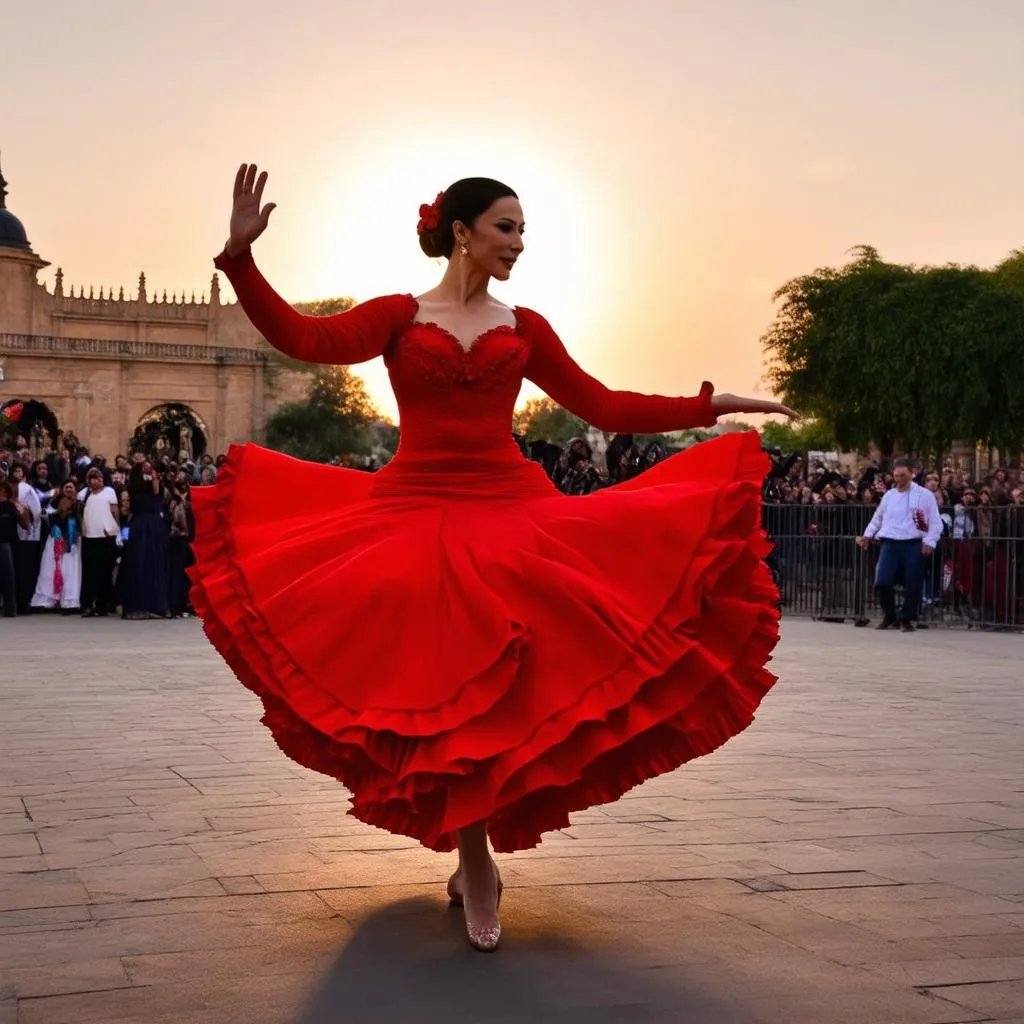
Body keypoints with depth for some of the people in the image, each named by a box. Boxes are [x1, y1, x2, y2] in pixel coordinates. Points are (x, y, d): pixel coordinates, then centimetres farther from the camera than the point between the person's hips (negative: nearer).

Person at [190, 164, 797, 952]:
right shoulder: (398, 317, 4)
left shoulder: (524, 328, 11)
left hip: (511, 514, 2)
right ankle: (476, 863, 16)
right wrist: (240, 254, -24)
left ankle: (475, 858, 14)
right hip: (415, 516, -2)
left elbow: (605, 409, 11)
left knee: (506, 690, -8)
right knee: (442, 693, -2)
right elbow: (303, 338, -12)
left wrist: (709, 406, 8)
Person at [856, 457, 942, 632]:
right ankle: (890, 617, 10)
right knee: (882, 582, -10)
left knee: (912, 584, -2)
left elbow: (935, 523, 1)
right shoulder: (889, 496, 13)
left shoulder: (925, 495, 1)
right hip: (890, 544, 2)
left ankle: (906, 619, 15)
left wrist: (929, 542, -10)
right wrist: (867, 535, 12)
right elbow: (877, 519, 24)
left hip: (914, 545, -2)